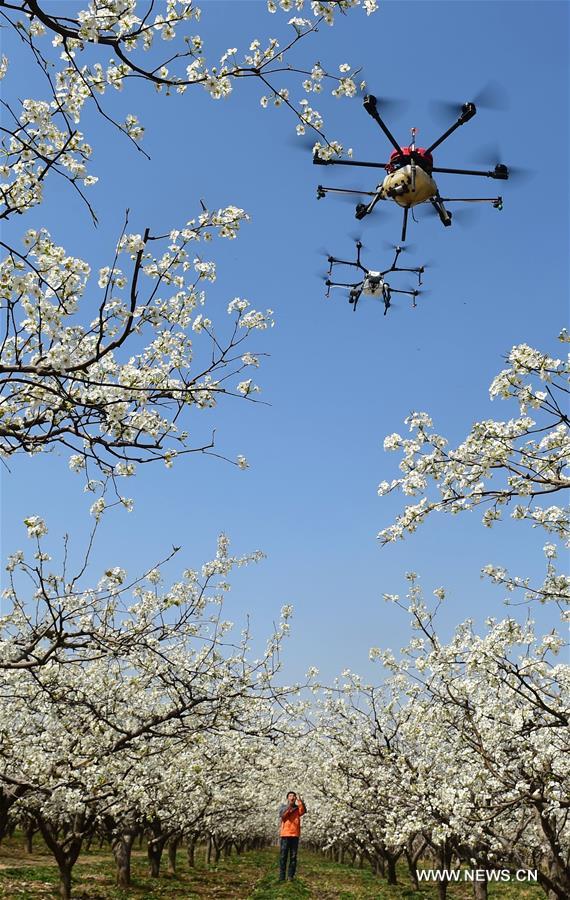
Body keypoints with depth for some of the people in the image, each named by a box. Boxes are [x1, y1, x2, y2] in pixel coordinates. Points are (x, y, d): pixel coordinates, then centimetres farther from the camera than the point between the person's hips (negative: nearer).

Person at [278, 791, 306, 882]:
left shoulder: (298, 808, 11)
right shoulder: (283, 806, 8)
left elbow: (303, 811, -12)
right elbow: (282, 814, -14)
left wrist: (301, 802, -30)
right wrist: (289, 805, -26)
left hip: (295, 834, 2)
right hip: (285, 834, -2)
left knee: (293, 856, 2)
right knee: (283, 856, -2)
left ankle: (291, 876, 5)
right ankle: (281, 877, 1)